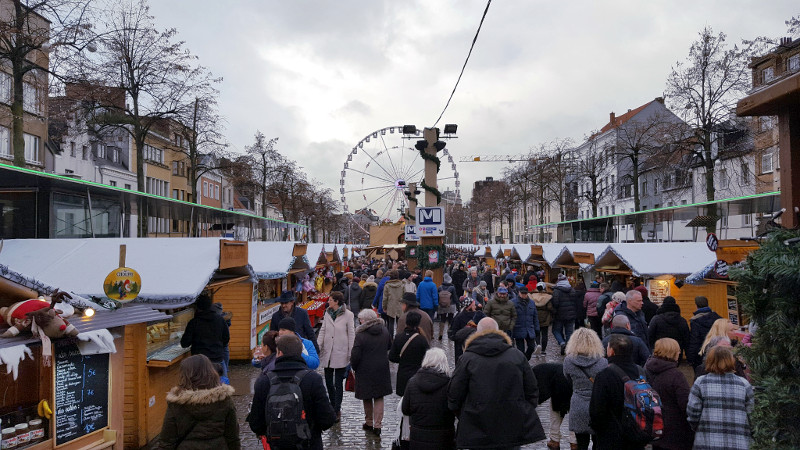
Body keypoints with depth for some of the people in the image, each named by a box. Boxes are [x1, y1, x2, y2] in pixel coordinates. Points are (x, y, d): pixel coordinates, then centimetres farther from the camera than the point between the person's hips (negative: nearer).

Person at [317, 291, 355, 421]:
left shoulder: (348, 315, -8)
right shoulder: (327, 313, 6)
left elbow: (351, 334, -5)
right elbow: (322, 331, 11)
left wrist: (350, 353, -6)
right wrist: (318, 348, 3)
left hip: (341, 353, -5)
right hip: (328, 352, 5)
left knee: (338, 383, 1)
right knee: (328, 381, 13)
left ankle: (337, 410, 11)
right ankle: (333, 405, 30)